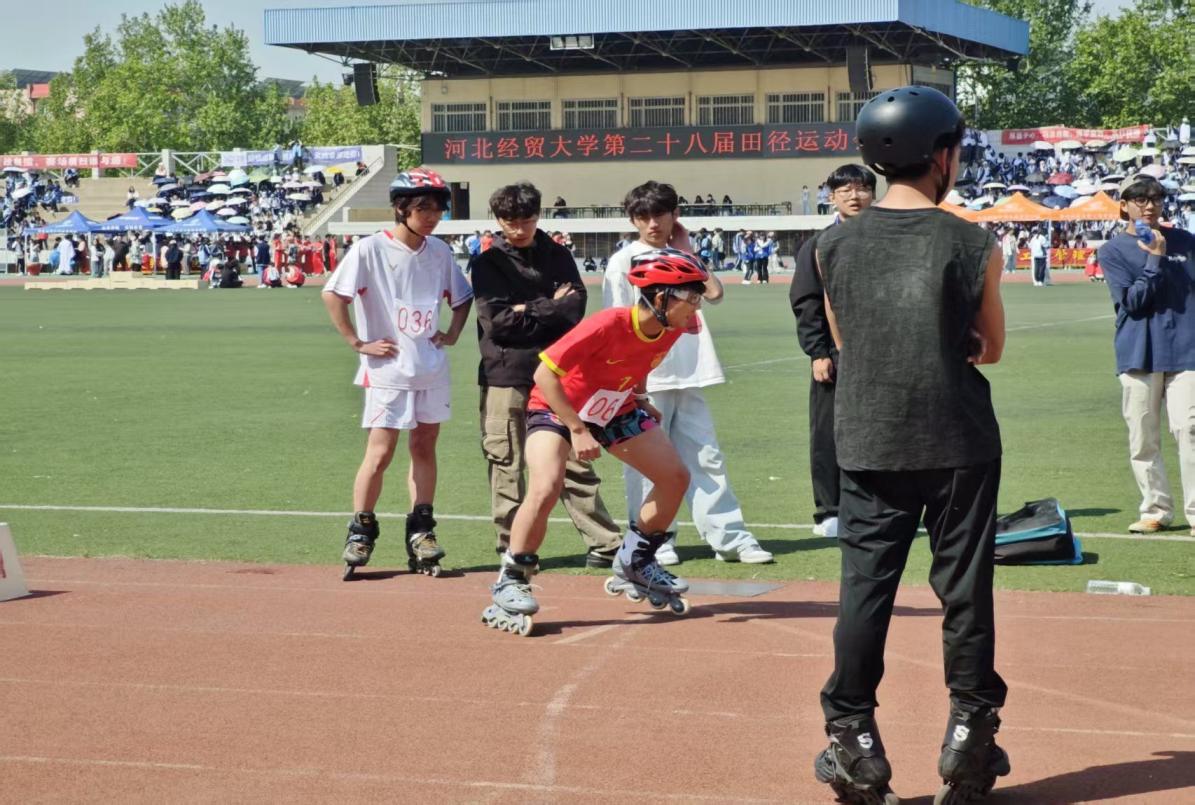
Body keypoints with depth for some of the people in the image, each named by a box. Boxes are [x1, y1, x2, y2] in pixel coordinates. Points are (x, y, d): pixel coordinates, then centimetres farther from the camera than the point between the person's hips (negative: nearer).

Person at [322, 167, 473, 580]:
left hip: (431, 368, 5)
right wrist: (358, 342, -14)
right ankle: (360, 534, 4)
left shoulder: (438, 251, 7)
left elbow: (462, 296, 21)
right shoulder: (370, 249, -10)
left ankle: (420, 532, 15)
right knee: (380, 453, -6)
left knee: (424, 446, 9)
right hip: (388, 370, -5)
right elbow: (332, 295, -14)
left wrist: (453, 333, 8)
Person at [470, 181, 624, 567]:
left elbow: (574, 308, -3)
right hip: (505, 376, -1)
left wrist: (527, 311, -9)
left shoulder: (558, 256, 11)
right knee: (506, 464, 1)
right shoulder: (488, 263, 4)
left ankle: (604, 541, 3)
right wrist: (549, 308, -5)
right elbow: (495, 321, -9)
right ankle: (512, 546, 10)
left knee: (573, 458, 0)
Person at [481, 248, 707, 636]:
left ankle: (633, 567, 22)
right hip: (557, 408, -7)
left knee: (676, 477, 4)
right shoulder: (608, 325, -35)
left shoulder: (671, 331, -13)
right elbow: (545, 375, -30)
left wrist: (638, 399, 2)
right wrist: (578, 430, -31)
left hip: (617, 410, 7)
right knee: (545, 489, -28)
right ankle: (509, 585, -11)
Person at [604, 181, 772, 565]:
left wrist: (686, 250, 2)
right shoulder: (625, 261, 0)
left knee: (705, 457, 5)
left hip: (688, 377, 5)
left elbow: (714, 293, -2)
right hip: (645, 379, -4)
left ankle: (730, 537, 7)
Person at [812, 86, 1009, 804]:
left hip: (869, 444, 2)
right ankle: (970, 738, 14)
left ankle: (856, 746, 7)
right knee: (965, 591, 7)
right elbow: (991, 349, 6)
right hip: (960, 446, -2)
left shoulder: (836, 245, 0)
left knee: (865, 589, 5)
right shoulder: (973, 246, -6)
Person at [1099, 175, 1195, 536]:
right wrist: (1155, 259, -12)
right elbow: (1132, 300, -7)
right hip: (1139, 355, 0)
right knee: (1142, 438, 3)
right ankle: (1156, 510, 14)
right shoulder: (1113, 251, 3)